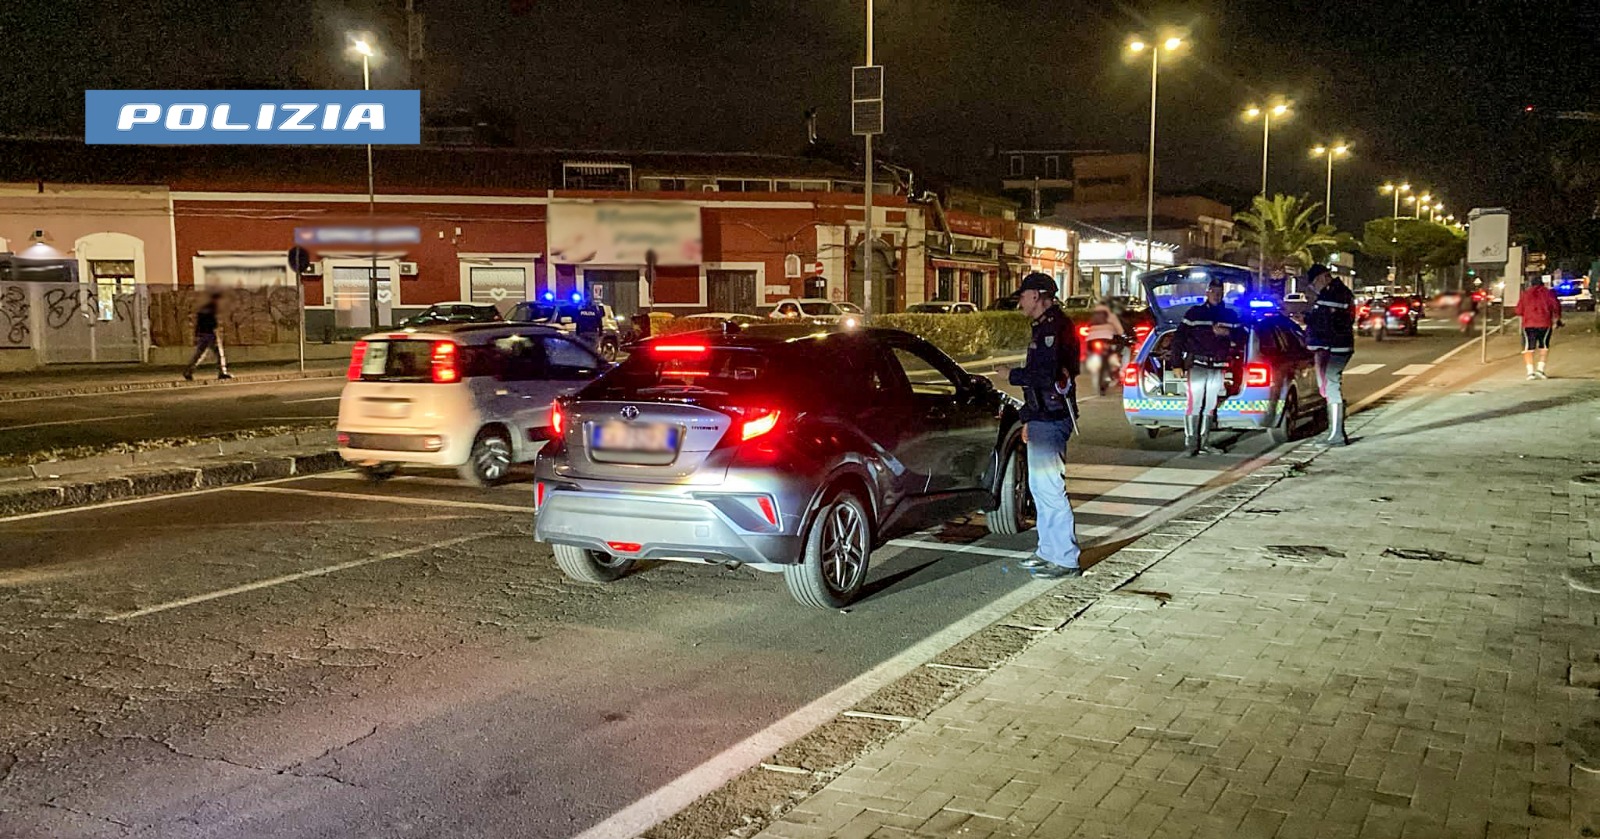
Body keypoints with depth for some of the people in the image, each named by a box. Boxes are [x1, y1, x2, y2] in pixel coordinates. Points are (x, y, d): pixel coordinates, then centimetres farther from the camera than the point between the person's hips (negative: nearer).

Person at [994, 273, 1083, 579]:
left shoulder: (1054, 328, -16)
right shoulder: (1045, 327, 18)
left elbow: (1046, 376, -26)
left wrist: (1011, 374, -11)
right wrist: (1028, 419, 23)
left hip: (1051, 421, -11)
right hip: (1043, 418, 11)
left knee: (1050, 488, -9)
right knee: (1039, 486, 16)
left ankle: (1067, 560, -5)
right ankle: (1049, 551, 25)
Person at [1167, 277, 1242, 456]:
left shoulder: (1230, 315, 15)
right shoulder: (1194, 312, 3)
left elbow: (1240, 338, 15)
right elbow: (1179, 338, 0)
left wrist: (1227, 333, -6)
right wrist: (1177, 364, -7)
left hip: (1218, 367, 4)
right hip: (1197, 364, -4)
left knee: (1210, 405, 6)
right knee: (1194, 402, -10)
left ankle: (1204, 442, 12)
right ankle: (1190, 443, -10)